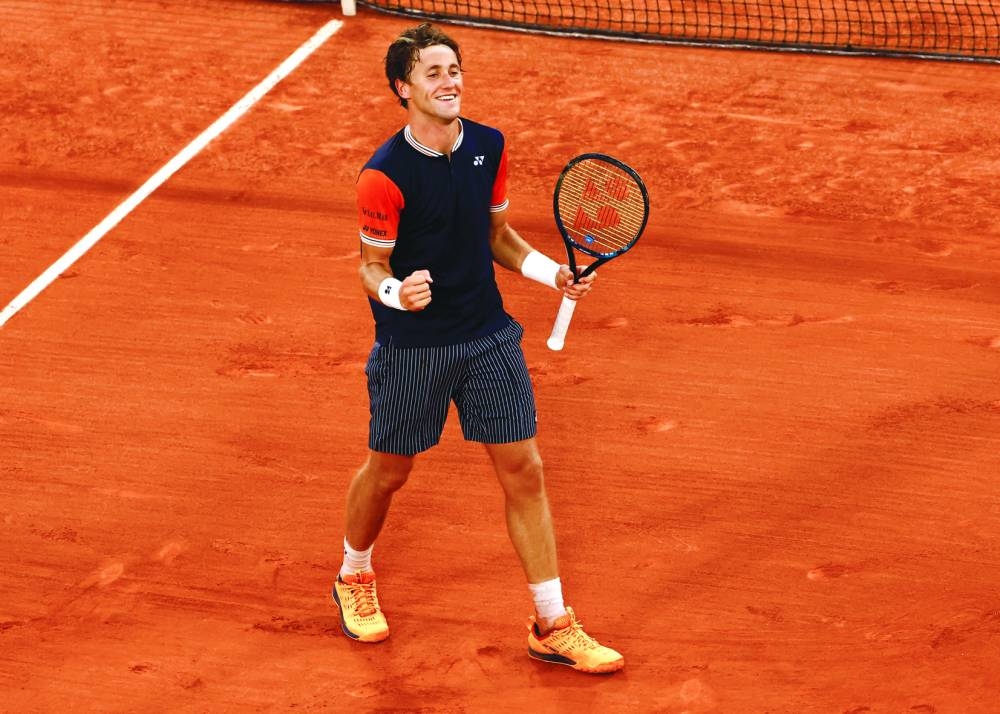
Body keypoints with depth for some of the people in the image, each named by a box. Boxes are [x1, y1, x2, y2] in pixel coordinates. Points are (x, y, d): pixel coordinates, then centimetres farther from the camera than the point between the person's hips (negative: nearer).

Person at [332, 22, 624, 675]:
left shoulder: (488, 147, -1)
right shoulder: (384, 175, -18)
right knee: (388, 472, 13)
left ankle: (553, 626, 12)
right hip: (412, 347, -4)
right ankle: (355, 578, 43)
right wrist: (395, 291, -32)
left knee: (524, 472, 3)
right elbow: (372, 266, -10)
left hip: (488, 337, 4)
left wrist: (551, 271, -2)